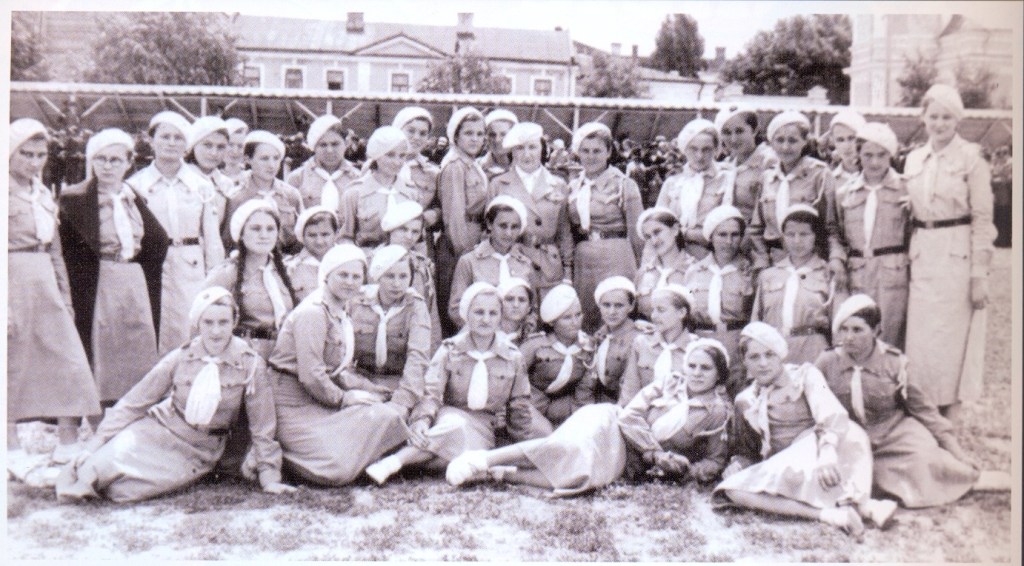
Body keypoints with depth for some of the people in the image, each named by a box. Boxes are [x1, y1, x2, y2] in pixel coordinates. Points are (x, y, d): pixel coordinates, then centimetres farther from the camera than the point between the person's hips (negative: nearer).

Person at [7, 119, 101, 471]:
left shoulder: (44, 194, 16)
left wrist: (65, 296, 18)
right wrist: (5, 305, -15)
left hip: (46, 284, 6)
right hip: (13, 282, -6)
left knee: (69, 360, 1)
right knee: (12, 364, 3)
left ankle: (69, 446, 9)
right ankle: (13, 451, 16)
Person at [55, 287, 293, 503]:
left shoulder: (250, 364, -13)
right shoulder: (180, 357, -7)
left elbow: (262, 425, -6)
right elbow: (134, 402, -1)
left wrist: (269, 477, -5)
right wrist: (94, 445, -5)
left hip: (198, 453, -2)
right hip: (161, 428, 2)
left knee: (124, 488, -24)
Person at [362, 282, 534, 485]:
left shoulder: (513, 357, 3)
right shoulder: (450, 350, -1)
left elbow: (519, 406, 11)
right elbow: (431, 392, -10)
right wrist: (422, 420, -31)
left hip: (484, 430, 1)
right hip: (450, 415, -1)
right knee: (454, 426, -39)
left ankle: (396, 462, -40)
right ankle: (392, 462, -44)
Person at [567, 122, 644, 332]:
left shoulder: (624, 185, -3)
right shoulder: (573, 186, 11)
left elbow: (637, 233, 0)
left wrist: (641, 270, 1)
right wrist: (568, 262, 12)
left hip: (615, 258, -4)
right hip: (582, 258, 5)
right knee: (583, 321, 8)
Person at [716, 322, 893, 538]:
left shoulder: (804, 375, 2)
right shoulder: (745, 401, 13)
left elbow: (833, 414, -17)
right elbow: (746, 451, 20)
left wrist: (827, 453, -36)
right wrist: (737, 463, -5)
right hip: (780, 466, 3)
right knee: (732, 489, -29)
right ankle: (827, 514, -39)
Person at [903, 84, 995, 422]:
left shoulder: (971, 157, -3)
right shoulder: (913, 160, 11)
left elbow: (982, 219, -6)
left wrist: (979, 274, -10)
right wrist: (908, 258, 9)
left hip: (958, 257, -4)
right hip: (922, 257, 4)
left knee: (953, 335, 1)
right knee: (920, 338, 4)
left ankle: (951, 414, 14)